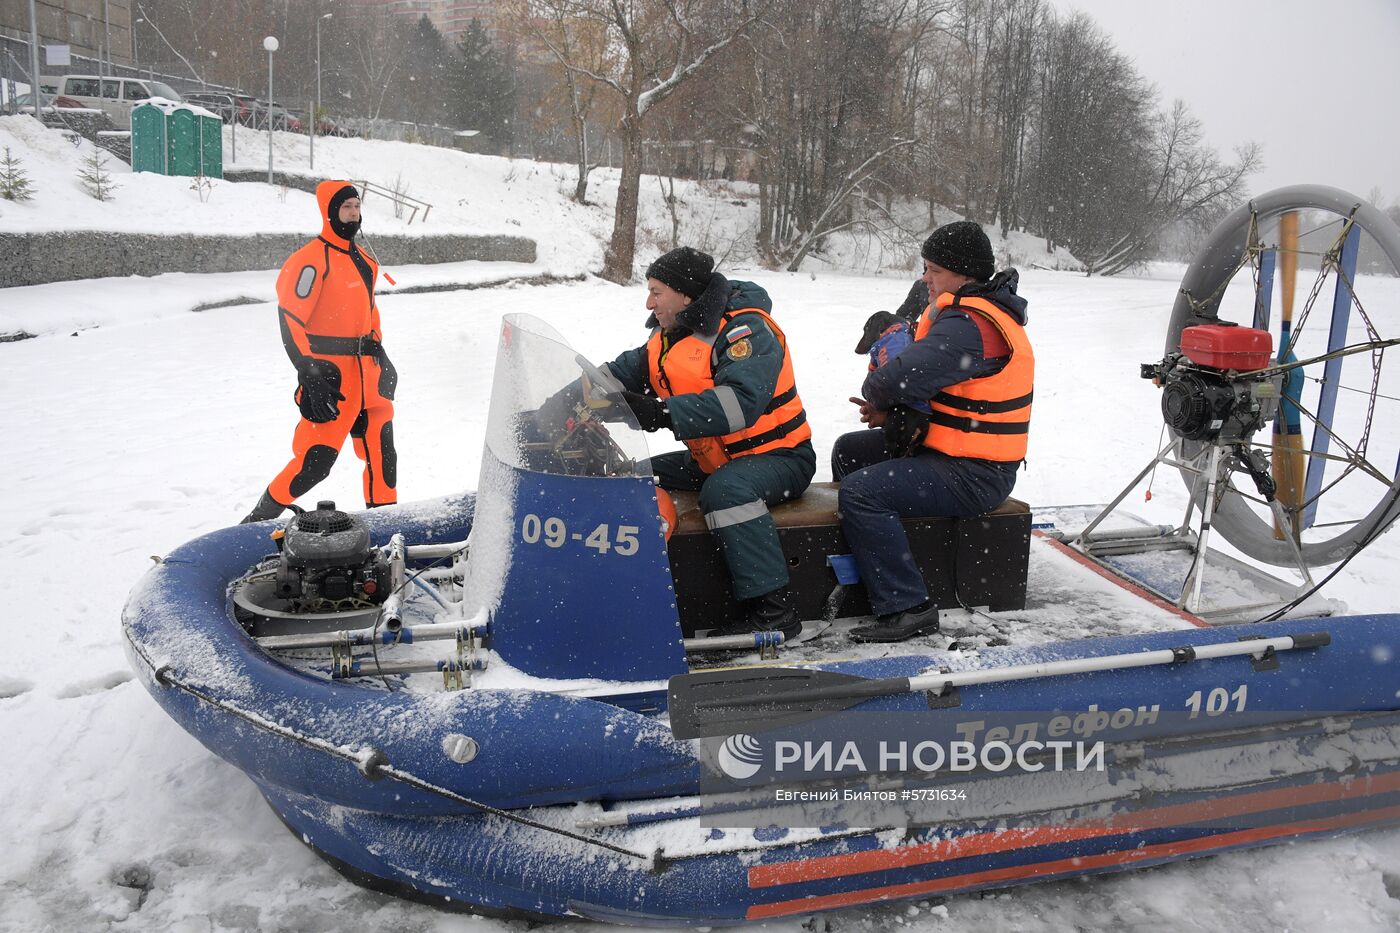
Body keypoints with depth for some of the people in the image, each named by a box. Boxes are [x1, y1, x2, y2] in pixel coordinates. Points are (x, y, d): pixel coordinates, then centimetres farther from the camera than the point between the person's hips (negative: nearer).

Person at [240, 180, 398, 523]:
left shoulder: (365, 260, 14)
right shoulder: (311, 260, -13)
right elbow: (291, 319, -17)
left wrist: (378, 350, 22)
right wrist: (310, 376, -23)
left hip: (366, 371, 8)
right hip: (330, 374, -8)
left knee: (381, 451, 9)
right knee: (316, 461, -8)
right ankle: (258, 521, 8)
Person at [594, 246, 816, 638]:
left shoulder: (745, 330, -19)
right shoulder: (668, 338, 9)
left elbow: (740, 401, -35)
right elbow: (622, 373, 9)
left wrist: (661, 414, -43)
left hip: (777, 455, -9)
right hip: (714, 460, 9)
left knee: (727, 489, -38)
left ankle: (773, 609, -34)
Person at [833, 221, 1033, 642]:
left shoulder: (967, 325, -23)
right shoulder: (982, 311, 13)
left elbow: (902, 379, -32)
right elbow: (935, 385, 16)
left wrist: (876, 394, -7)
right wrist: (891, 410, -1)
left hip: (972, 475, -11)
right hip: (953, 449, 11)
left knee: (860, 491, -25)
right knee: (849, 451, 19)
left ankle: (906, 608, -19)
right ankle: (863, 565, 31)